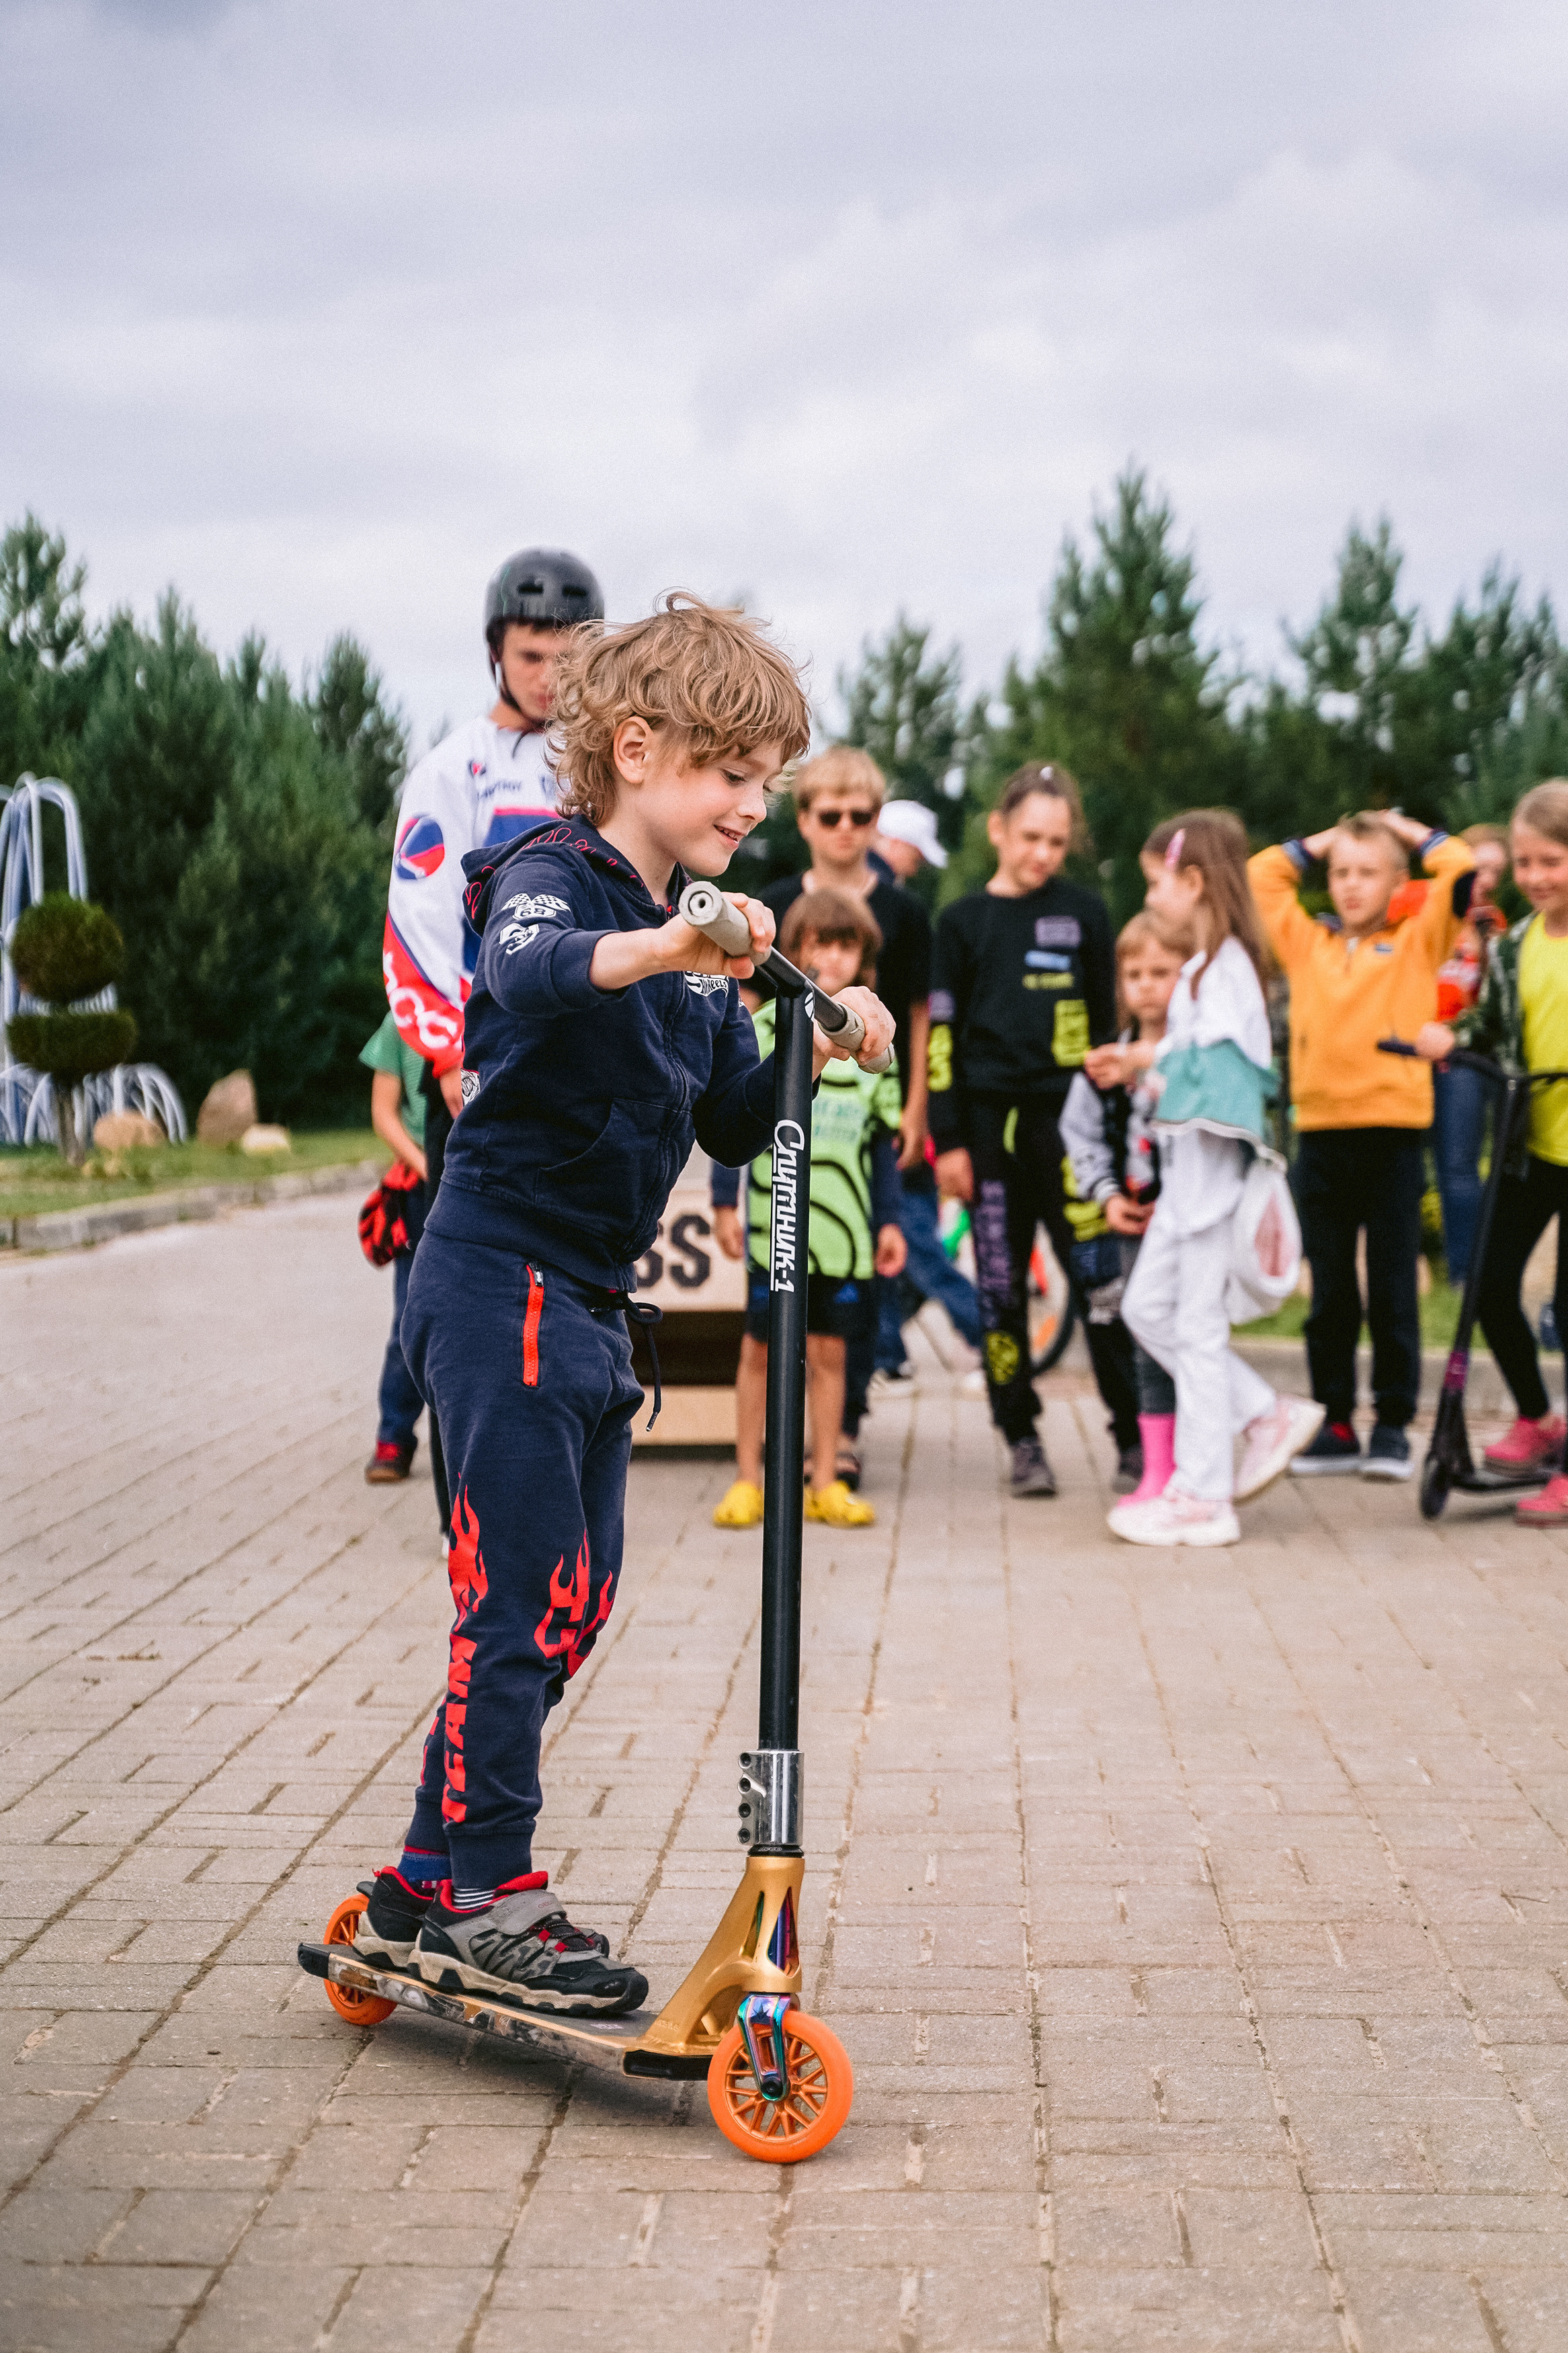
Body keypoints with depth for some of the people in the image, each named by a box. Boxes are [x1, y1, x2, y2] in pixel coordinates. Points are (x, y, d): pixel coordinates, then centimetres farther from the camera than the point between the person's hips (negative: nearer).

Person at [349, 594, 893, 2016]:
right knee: (519, 1599, -7)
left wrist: (813, 1055, -3)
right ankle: (484, 1899, 4)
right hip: (504, 1287, -9)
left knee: (571, 1605, 12)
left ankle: (428, 1891, 22)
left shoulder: (693, 940, 14)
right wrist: (663, 948, -55)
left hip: (588, 1307, 9)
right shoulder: (553, 876, -12)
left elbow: (732, 1125, 15)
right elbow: (531, 971, -37)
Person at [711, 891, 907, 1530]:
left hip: (843, 1225, 3)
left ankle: (825, 1483, 14)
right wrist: (725, 1203, -5)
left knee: (829, 1351, 6)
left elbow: (882, 1140, 14)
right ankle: (747, 1481, 12)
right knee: (760, 1349, 4)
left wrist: (889, 1220, 11)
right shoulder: (767, 1026, 0)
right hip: (774, 1220, -2)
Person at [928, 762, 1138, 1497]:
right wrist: (948, 1141, -1)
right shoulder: (963, 921, 6)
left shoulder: (1084, 912, 7)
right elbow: (941, 1036, 5)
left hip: (1065, 1117, -1)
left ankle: (1134, 1436, 3)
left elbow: (1109, 1023, 10)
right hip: (990, 1121, 1)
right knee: (1001, 1286, 3)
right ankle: (1022, 1441, 12)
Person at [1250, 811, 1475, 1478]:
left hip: (1393, 1129, -3)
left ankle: (1393, 1423, 10)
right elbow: (1260, 876, 21)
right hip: (1320, 1129, 3)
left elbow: (1463, 873, -1)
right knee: (1330, 1290, 7)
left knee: (1392, 1288, 2)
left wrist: (1411, 832, 11)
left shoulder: (1418, 941, 7)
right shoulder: (1308, 943, 14)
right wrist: (1319, 844, 20)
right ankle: (1335, 1421, 14)